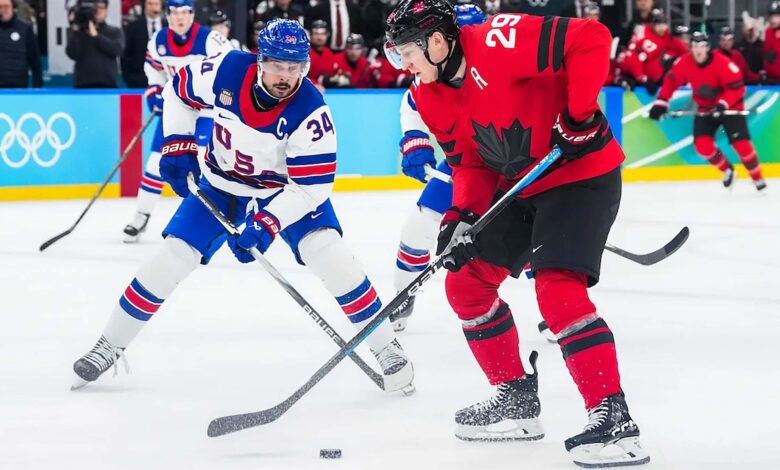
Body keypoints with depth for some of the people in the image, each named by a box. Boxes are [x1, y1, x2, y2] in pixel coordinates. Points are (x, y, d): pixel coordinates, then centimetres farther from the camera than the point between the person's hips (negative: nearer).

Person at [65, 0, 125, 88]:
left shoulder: (114, 32, 12)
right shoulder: (78, 31, 10)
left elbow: (117, 50, -8)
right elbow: (73, 54, -5)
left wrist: (96, 35, -13)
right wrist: (75, 31, -12)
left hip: (108, 85, 1)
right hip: (83, 86, -1)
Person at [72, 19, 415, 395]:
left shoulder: (311, 113, -32)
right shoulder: (227, 71, -25)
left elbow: (312, 185, -30)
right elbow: (179, 91, -3)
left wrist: (268, 222, -39)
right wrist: (178, 145, -7)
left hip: (289, 187, -2)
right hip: (222, 182, 2)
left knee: (329, 255, -21)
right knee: (172, 257, -6)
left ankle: (387, 349, -7)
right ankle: (110, 346, 8)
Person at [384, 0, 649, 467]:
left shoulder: (498, 42, -26)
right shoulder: (431, 97, 1)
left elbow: (592, 39, -28)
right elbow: (470, 161, 7)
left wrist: (579, 111, -28)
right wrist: (462, 215, -10)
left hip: (582, 172, -10)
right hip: (520, 186, 10)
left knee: (557, 289, -23)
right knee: (466, 282, 10)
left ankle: (614, 419, -21)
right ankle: (517, 399, 22)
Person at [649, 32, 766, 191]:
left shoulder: (723, 63, -26)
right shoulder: (684, 63, -13)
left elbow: (737, 88, -24)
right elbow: (671, 82, -2)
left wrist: (723, 104, -37)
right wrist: (660, 103, -11)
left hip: (730, 107, -4)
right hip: (705, 109, 4)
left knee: (741, 143, -15)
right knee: (702, 145, -12)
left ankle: (757, 177, 5)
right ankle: (727, 170, 14)